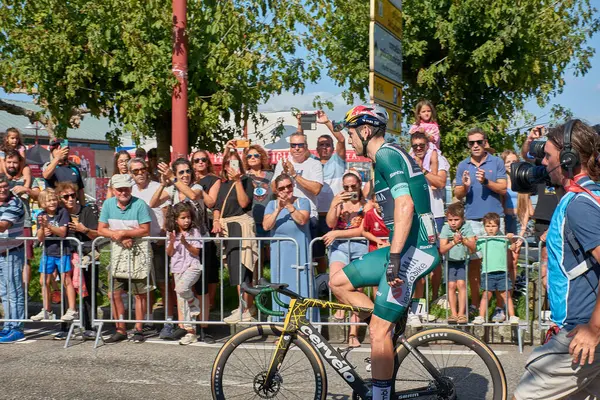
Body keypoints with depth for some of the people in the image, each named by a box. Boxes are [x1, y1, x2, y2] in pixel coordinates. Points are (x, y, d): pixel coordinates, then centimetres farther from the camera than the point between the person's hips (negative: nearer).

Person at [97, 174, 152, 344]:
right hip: (118, 252, 4)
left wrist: (122, 232, -16)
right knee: (114, 293, 2)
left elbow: (145, 230, -14)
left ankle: (139, 330, 14)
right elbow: (101, 229, 3)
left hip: (138, 252, -4)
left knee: (140, 293, 3)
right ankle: (120, 330, 13)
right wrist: (119, 237, -12)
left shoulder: (140, 204, -10)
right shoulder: (108, 204, 3)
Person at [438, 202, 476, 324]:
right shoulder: (445, 229, -12)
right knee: (451, 285, -6)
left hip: (463, 260, -1)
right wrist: (453, 242, -38)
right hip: (450, 261, 1)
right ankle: (454, 313, 0)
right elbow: (442, 249, -20)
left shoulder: (467, 227, -12)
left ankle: (461, 313, -9)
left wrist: (463, 240, -38)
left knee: (461, 283, -13)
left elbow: (473, 247, -19)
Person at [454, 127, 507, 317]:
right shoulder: (462, 166, 12)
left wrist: (486, 181, -16)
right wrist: (465, 186, -11)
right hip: (472, 219, 2)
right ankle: (475, 303, 9)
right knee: (474, 261, 2)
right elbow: (458, 194, 10)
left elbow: (503, 189, -1)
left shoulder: (496, 162, 6)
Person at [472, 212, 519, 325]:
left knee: (506, 294, 5)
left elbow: (512, 248, 4)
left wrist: (511, 239, -11)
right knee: (486, 294, 1)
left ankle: (512, 316, 11)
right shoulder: (481, 240, 7)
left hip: (502, 271, 0)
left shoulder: (503, 238, 7)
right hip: (487, 272, 0)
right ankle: (481, 316, 6)